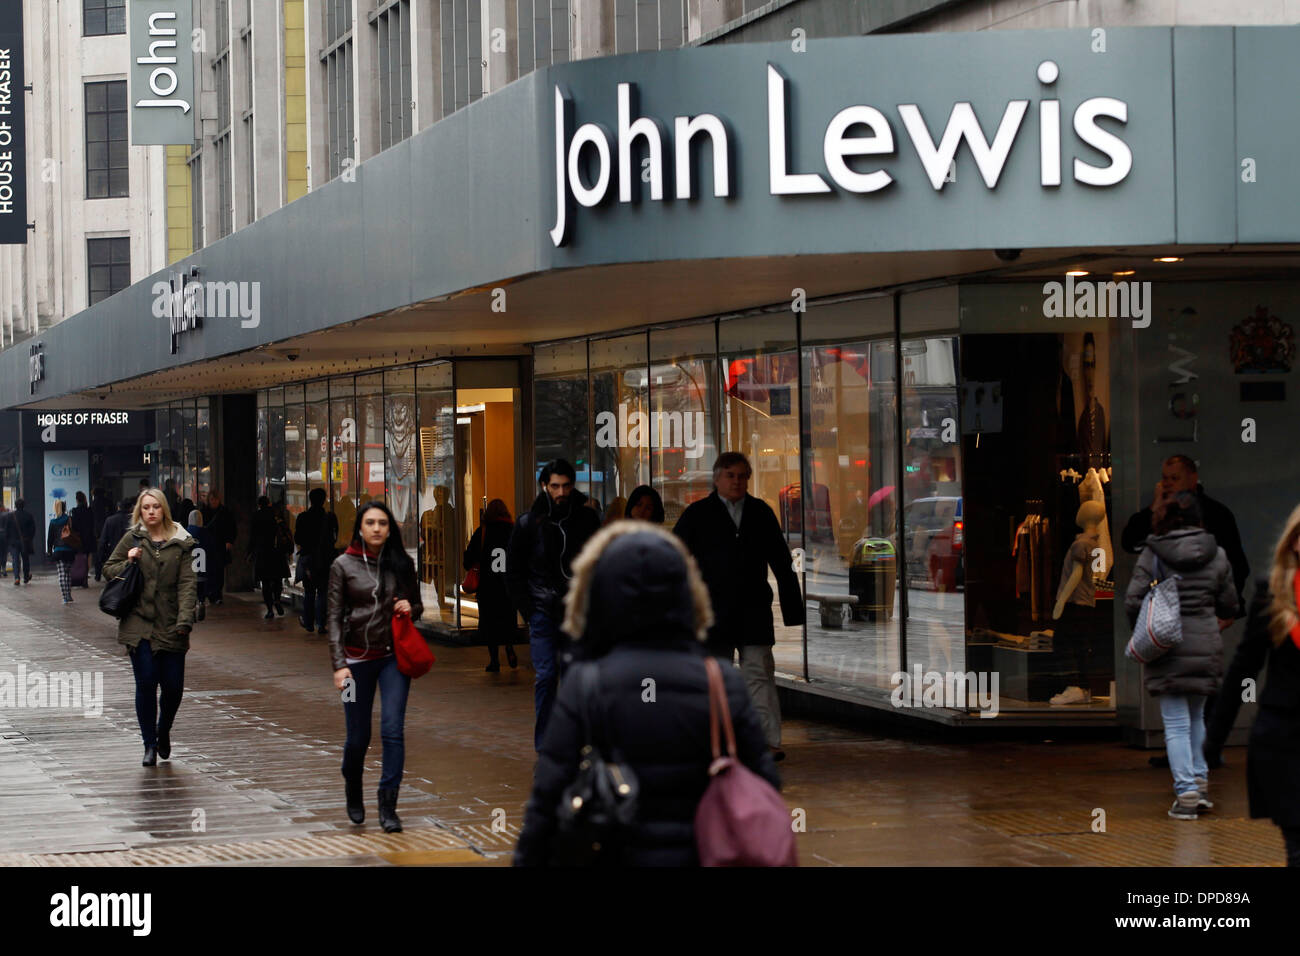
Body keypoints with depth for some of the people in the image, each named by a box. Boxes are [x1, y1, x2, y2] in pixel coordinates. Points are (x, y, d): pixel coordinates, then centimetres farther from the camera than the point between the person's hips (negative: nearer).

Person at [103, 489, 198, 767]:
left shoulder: (180, 543, 3)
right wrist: (128, 564, -7)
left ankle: (163, 733, 29)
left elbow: (187, 583, -2)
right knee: (146, 682, -8)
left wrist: (185, 619, -13)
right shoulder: (131, 539, 5)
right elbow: (109, 568, 14)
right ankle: (150, 744, 3)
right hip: (138, 624, 0)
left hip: (170, 626, 1)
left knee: (173, 685, 1)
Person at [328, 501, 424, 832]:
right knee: (358, 736, 6)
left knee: (392, 729, -12)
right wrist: (339, 664, -10)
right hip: (358, 657, -1)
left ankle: (388, 805, -7)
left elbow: (418, 607, 15)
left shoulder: (402, 563, 3)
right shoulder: (343, 565, -2)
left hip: (394, 656, 1)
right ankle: (353, 793, 34)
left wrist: (410, 608, -9)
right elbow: (335, 618, -2)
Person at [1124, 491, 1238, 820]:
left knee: (1176, 723, 0)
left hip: (1167, 648, -2)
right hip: (1205, 646, 2)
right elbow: (1229, 606, 8)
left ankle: (1186, 793, -8)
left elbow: (1133, 601, -10)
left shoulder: (1152, 555, -5)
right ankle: (1200, 783, 20)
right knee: (1196, 716, 20)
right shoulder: (1216, 555, 2)